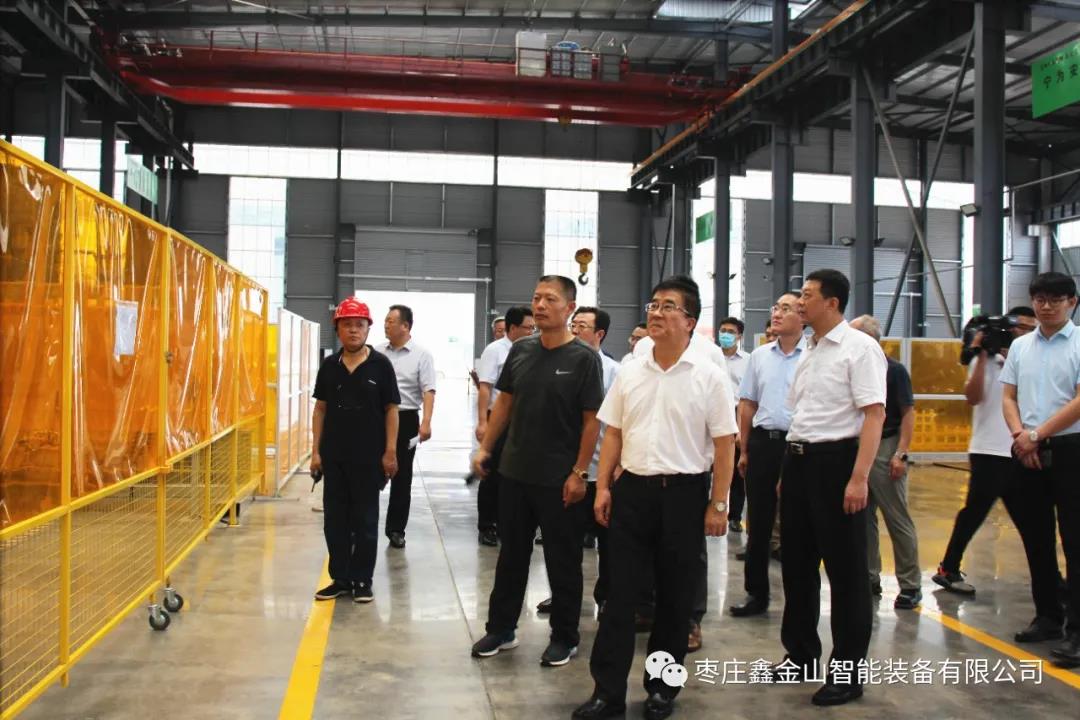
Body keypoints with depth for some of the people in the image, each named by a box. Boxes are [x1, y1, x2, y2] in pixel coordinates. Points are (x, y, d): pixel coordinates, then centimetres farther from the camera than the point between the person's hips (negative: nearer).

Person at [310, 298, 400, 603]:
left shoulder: (380, 365, -5)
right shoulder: (329, 366, 4)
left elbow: (391, 410, -3)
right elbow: (320, 409, 8)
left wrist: (390, 452, -8)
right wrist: (316, 451, 3)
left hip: (369, 456, -3)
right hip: (334, 456, 3)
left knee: (365, 521, 6)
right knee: (334, 520, 9)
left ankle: (362, 581, 17)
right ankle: (340, 579, 21)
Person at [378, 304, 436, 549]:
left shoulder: (421, 355, -3)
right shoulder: (377, 353, 7)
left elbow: (428, 391, -9)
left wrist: (426, 422, -21)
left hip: (405, 419, -2)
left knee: (401, 476, 6)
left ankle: (396, 529, 16)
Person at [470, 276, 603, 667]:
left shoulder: (583, 357, -9)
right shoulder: (520, 350, 5)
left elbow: (591, 420, -10)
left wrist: (579, 473, -14)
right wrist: (485, 447, 7)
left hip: (558, 478, -5)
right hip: (514, 472, 5)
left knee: (563, 560, 7)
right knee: (511, 554, 15)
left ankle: (565, 638, 21)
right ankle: (500, 629, 28)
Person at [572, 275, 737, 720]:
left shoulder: (709, 377, -5)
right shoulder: (629, 373, 6)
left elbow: (724, 445, -5)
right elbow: (613, 433, 11)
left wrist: (718, 503, -8)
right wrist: (603, 487, 4)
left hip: (684, 492, -3)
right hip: (632, 487, 3)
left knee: (675, 596, 9)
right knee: (620, 591, 3)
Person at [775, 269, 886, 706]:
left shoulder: (859, 348, -9)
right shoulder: (808, 352, 14)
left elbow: (874, 415, -16)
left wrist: (859, 478, -23)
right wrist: (789, 470, 17)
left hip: (835, 461, -8)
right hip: (798, 460, 8)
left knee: (845, 569, 3)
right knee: (797, 563, 15)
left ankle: (846, 672, 15)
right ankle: (801, 655, 31)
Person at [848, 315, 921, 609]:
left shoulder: (894, 370, -7)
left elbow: (908, 414, -9)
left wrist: (901, 454, -17)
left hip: (884, 449, -6)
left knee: (898, 520, -1)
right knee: (863, 518, 10)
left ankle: (910, 585, 7)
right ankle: (870, 578, 20)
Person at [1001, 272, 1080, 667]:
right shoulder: (1020, 346, 11)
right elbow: (1008, 397, 10)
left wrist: (1037, 435, -12)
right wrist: (1019, 434, -6)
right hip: (1027, 453, 5)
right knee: (1035, 539, 12)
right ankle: (1047, 616, 25)